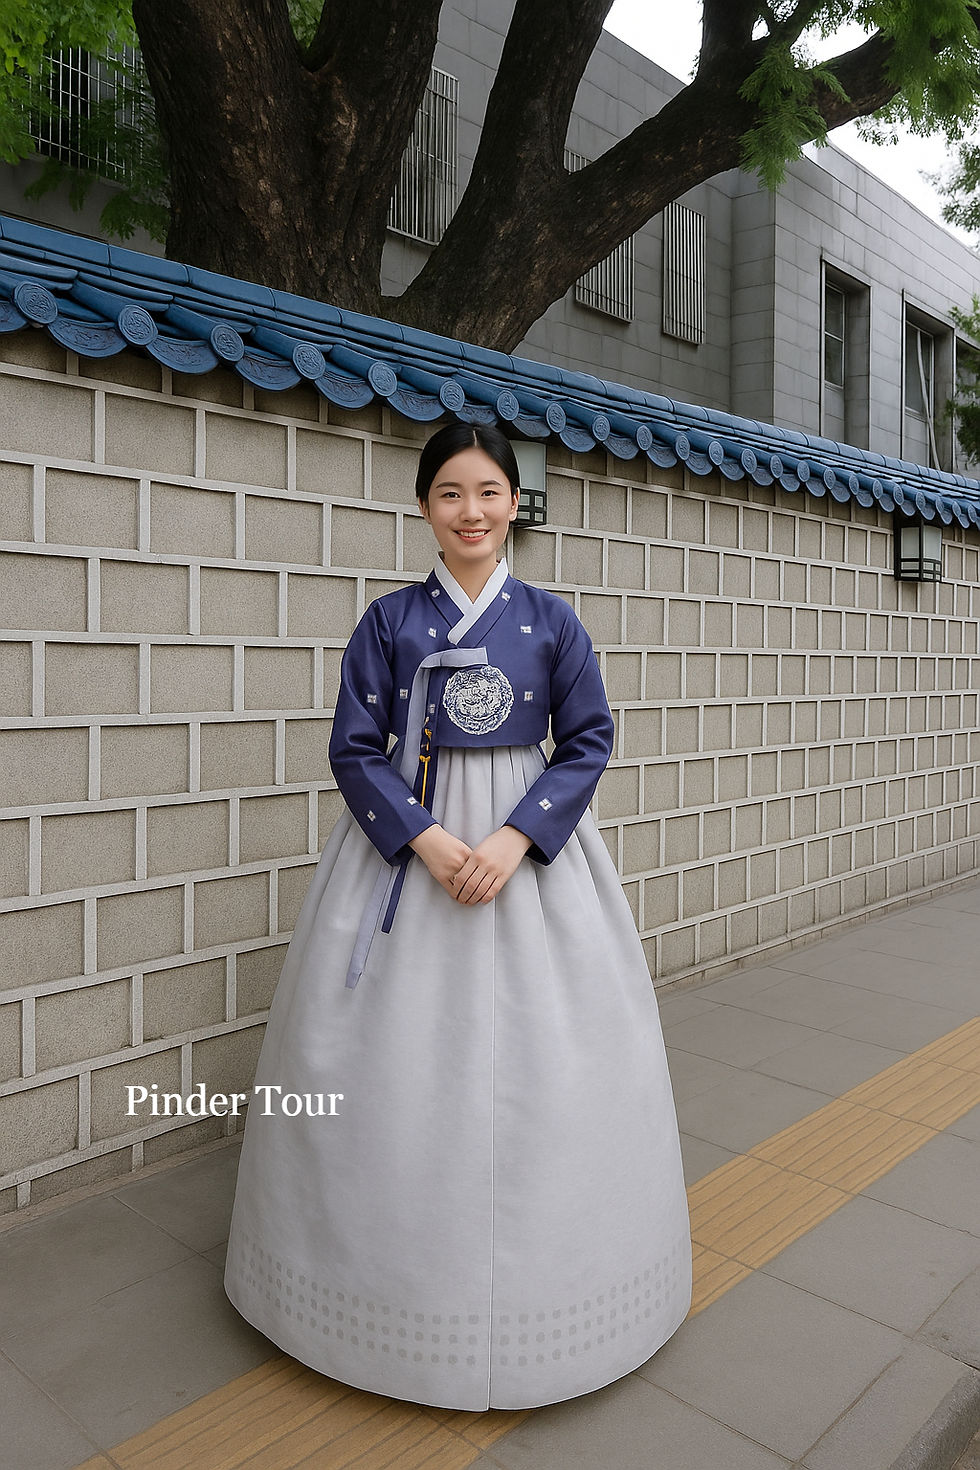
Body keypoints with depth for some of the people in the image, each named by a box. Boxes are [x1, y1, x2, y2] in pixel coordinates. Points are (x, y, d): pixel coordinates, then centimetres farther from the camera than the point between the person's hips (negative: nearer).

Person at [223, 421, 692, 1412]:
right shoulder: (388, 620, 1)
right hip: (405, 841, 0)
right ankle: (395, 1269, 28)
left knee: (537, 1050, 5)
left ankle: (535, 1273, 28)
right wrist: (424, 838, -16)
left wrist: (514, 840, -14)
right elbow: (355, 750, -2)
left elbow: (587, 744, -1)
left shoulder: (551, 619, 2)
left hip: (529, 844, 1)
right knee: (396, 1050, 4)